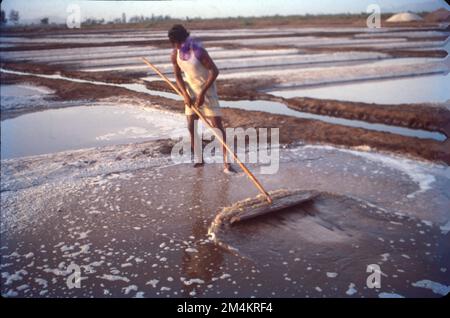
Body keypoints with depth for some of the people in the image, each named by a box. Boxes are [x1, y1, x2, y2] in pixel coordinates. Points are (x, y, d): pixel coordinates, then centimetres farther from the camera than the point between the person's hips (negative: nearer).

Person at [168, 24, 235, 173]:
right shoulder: (175, 54, -5)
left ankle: (226, 162, -9)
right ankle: (199, 158, 22)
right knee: (191, 126, 5)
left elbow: (215, 71, -23)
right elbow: (178, 76, 3)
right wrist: (185, 95, -12)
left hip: (207, 91, -6)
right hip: (191, 92, 6)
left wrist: (202, 93, -23)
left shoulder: (198, 51, -24)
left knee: (217, 125, -10)